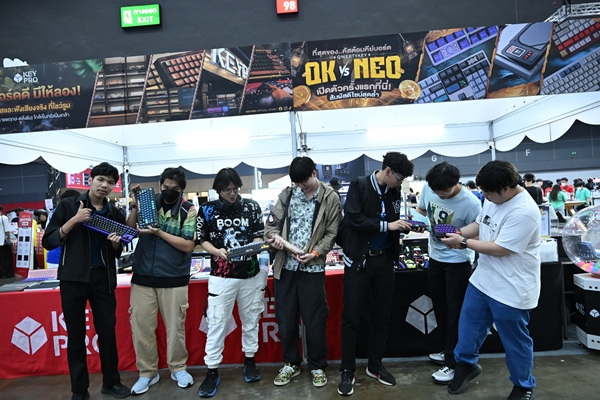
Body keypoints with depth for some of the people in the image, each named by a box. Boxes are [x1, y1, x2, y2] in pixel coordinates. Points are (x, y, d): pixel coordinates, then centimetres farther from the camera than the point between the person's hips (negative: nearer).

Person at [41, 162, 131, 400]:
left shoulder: (115, 215, 9)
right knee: (76, 334, 6)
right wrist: (74, 220, -19)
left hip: (103, 278, 3)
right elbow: (48, 242, -7)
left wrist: (116, 243, -8)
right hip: (73, 278, -2)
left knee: (108, 330, 6)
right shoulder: (68, 206, 0)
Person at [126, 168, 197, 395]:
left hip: (174, 279, -2)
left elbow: (188, 245, -11)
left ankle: (178, 368, 30)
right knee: (141, 326, 7)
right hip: (143, 276, 3)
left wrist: (158, 232, -16)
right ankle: (147, 372, 27)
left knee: (175, 326, 8)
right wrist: (135, 206, -9)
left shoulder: (188, 210, -4)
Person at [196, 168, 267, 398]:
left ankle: (249, 361, 35)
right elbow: (202, 240, 1)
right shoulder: (207, 210, -3)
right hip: (222, 275, -1)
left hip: (251, 273, 2)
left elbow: (258, 236, 4)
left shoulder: (251, 207, 0)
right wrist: (217, 251, -18)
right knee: (217, 322, 3)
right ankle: (212, 372, 18)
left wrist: (255, 245, -18)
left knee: (250, 319, 15)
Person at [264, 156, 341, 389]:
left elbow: (331, 234, -3)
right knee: (285, 318, 13)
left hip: (312, 268, -3)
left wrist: (314, 253, -17)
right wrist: (274, 236, -16)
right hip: (285, 266, 3)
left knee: (314, 319, 7)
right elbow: (272, 222, 6)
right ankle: (291, 363, 32)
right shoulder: (287, 194, 4)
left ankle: (317, 366, 28)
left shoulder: (330, 198, -3)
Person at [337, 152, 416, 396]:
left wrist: (405, 226, -5)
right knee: (351, 316, 3)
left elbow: (394, 221, 14)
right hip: (359, 260, -5)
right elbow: (353, 218, -20)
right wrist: (387, 225, -21)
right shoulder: (358, 186, -9)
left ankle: (375, 366, 32)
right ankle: (347, 372, 18)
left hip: (384, 260, 5)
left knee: (381, 315, 14)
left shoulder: (395, 192, 6)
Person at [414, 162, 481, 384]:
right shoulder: (428, 188, -12)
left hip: (458, 262, -6)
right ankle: (450, 351, 39)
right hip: (435, 257, 6)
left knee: (454, 312, 5)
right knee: (440, 308, 19)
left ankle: (452, 363, 21)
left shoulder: (470, 204, -26)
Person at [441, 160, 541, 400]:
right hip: (483, 280, 8)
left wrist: (463, 242, -18)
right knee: (469, 324, 19)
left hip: (511, 290, -8)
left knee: (515, 340, 13)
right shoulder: (494, 198, 0)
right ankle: (466, 364, 44)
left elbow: (499, 249, -26)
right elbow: (479, 224, 13)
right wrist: (457, 233, -5)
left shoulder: (523, 212, -28)